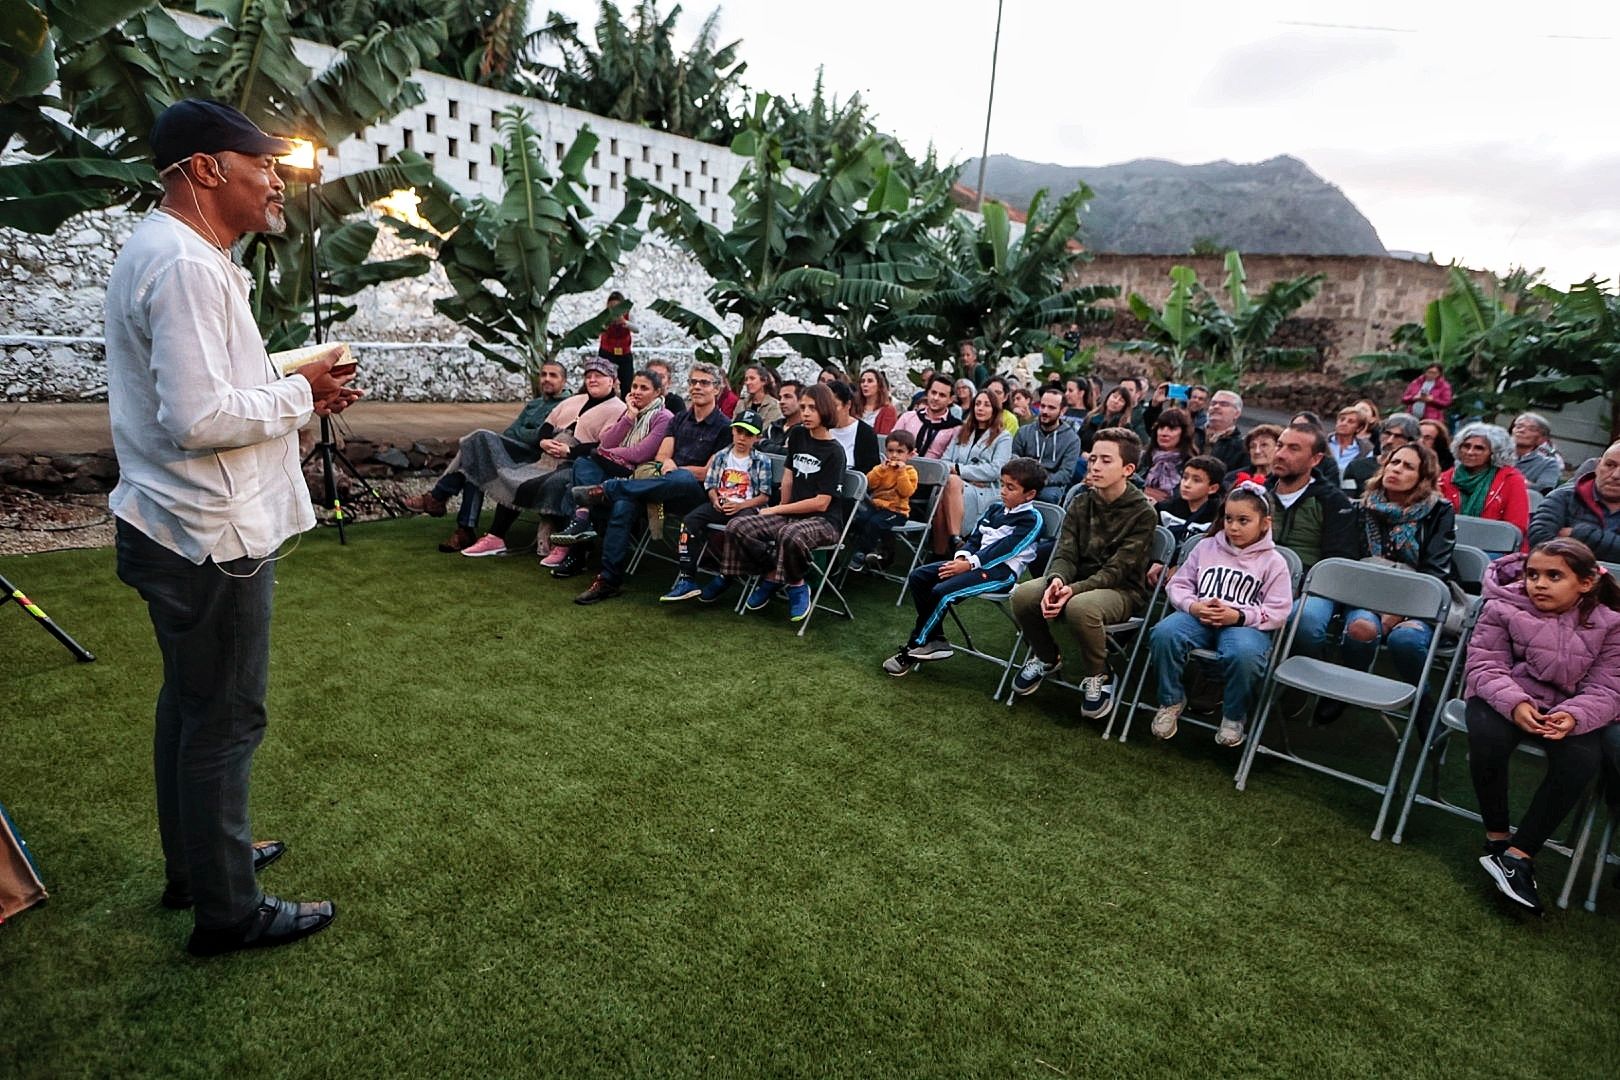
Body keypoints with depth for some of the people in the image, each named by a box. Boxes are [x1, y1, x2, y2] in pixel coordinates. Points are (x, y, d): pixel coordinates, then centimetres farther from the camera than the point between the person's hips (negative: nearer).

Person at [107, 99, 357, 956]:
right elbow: (198, 418, -27)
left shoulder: (161, 252, 15)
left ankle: (196, 862, 38)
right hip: (212, 537, -11)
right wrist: (300, 391, -13)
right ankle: (227, 911, 15)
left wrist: (294, 391, 8)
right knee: (226, 720, 0)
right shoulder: (186, 265, -19)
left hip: (181, 530, 11)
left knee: (191, 705, 21)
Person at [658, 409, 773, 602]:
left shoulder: (762, 461, 6)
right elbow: (710, 485, 15)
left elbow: (764, 496, 0)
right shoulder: (721, 457, 16)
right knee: (690, 520, -22)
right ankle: (686, 578, -23)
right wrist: (715, 500, -8)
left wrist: (740, 505, -14)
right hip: (720, 505, 4)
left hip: (746, 507, -3)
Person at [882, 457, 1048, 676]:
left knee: (942, 592, -28)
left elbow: (1002, 551, -17)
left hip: (1002, 571, -9)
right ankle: (936, 640, -3)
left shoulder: (1031, 520, -9)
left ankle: (911, 651, -14)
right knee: (919, 576, -6)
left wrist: (969, 565, -20)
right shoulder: (996, 509, 16)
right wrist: (962, 557, -6)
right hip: (976, 562, 9)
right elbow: (975, 537, 14)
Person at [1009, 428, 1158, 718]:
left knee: (1080, 607, -39)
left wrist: (1074, 589, -31)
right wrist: (1057, 580, -26)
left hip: (1122, 589, -5)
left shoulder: (1143, 513, -11)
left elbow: (1117, 569, -17)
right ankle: (1046, 658, 7)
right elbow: (1065, 554, -2)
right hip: (1079, 578, 5)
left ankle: (1098, 677, -9)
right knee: (1022, 595, -23)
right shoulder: (1081, 503, 4)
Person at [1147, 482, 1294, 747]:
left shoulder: (1273, 562, 9)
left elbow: (1278, 611, 0)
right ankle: (1171, 701, -6)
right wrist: (1193, 606, -9)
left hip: (1245, 624, -2)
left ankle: (1234, 716, -7)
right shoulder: (1206, 548, 17)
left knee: (1245, 654, -39)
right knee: (1163, 633, -31)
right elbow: (1178, 584, 14)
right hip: (1198, 617, 2)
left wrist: (1238, 616, -16)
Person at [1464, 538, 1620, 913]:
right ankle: (1497, 837, -11)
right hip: (1505, 698, -1)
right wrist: (1514, 704, -31)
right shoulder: (1502, 608, -8)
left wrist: (1574, 717, -29)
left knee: (1583, 759, -30)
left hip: (1568, 709, 1)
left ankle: (1518, 854, -20)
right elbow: (1484, 664, -11)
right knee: (1488, 737, -33)